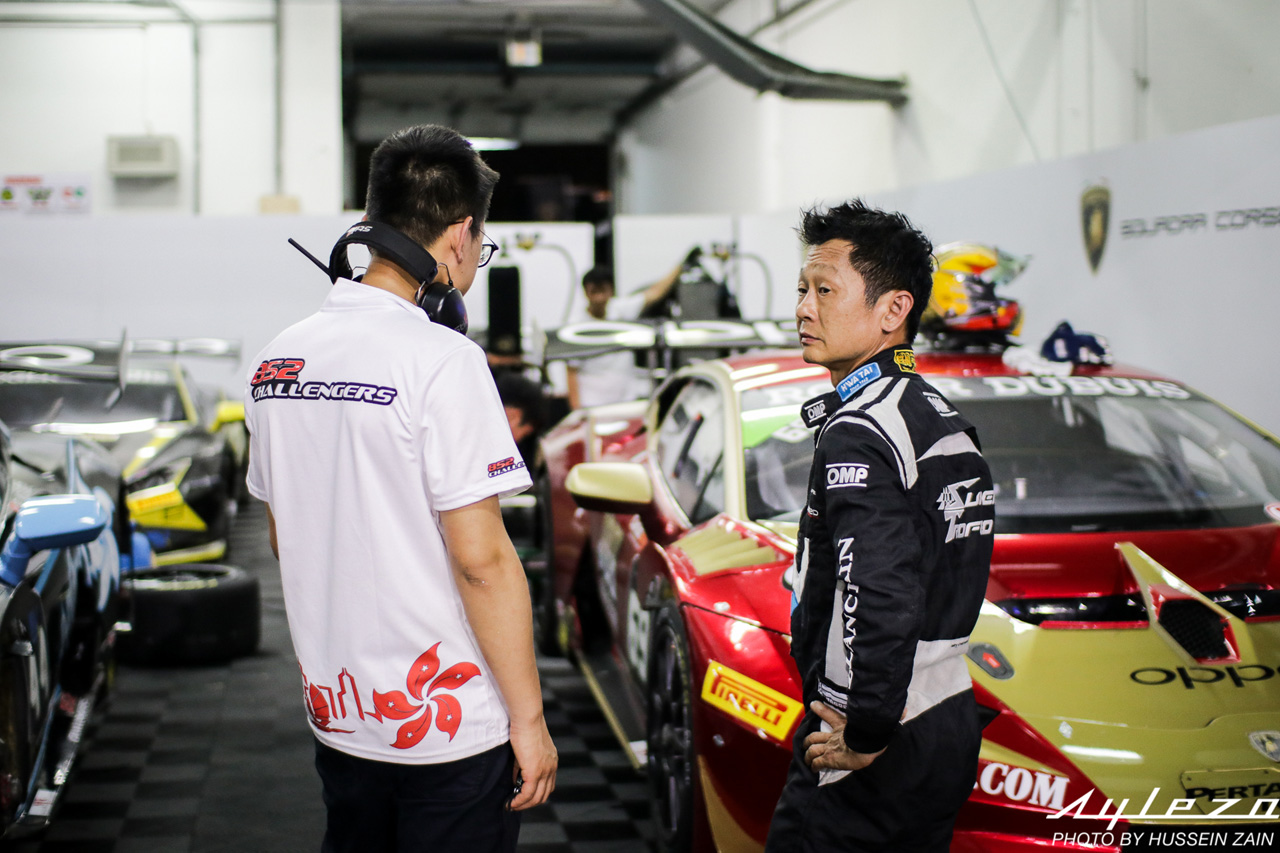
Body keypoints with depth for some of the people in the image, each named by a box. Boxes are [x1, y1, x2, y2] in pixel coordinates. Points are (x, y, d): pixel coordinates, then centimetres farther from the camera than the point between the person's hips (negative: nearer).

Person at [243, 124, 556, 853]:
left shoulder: (279, 358, 4)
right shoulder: (443, 359, -18)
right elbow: (480, 558, -19)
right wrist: (530, 717, -13)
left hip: (337, 712, 7)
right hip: (447, 725, -7)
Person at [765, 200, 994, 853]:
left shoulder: (858, 436, -18)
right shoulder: (944, 419, 13)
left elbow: (882, 597, -30)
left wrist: (868, 734, -20)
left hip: (878, 756, -9)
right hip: (949, 721, 10)